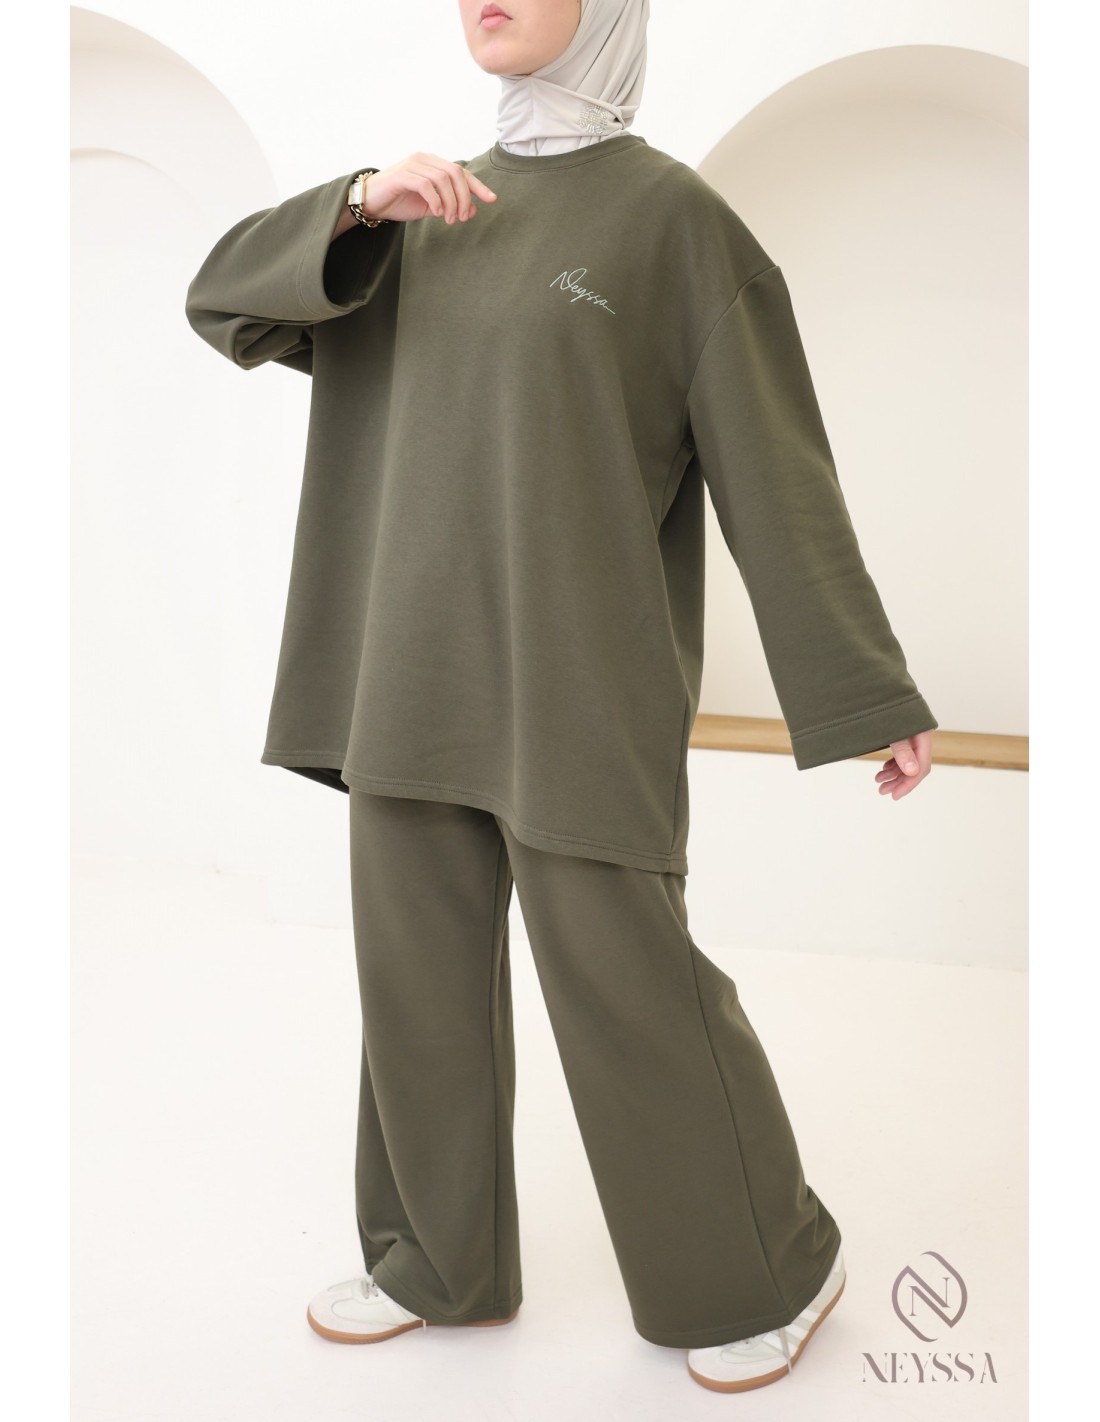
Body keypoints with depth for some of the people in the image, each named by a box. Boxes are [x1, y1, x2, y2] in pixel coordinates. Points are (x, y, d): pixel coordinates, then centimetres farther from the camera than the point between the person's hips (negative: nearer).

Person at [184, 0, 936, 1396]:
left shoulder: (673, 214, -4)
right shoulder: (428, 215, 14)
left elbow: (775, 459, -7)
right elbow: (223, 301, 7)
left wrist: (872, 694, -9)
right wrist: (356, 204, -12)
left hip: (577, 672, -6)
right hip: (417, 668, 6)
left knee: (625, 982, 0)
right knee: (418, 966, 11)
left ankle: (770, 1263, 23)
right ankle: (447, 1259, 30)